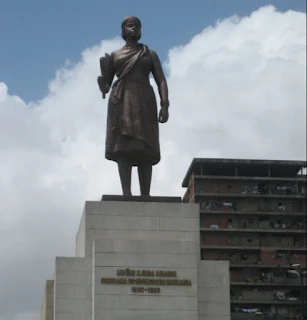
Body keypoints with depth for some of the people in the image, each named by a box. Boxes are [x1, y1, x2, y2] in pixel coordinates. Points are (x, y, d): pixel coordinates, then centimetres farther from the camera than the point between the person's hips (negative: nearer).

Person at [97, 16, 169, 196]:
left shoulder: (150, 54, 19)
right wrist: (102, 69, -6)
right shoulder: (114, 56, 19)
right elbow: (104, 87, 16)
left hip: (144, 101, 0)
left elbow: (161, 81, 8)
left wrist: (165, 105, -8)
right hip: (121, 101, 0)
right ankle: (126, 193, -24)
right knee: (123, 146, -15)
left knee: (145, 149, -10)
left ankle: (145, 196, -16)